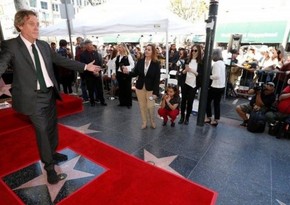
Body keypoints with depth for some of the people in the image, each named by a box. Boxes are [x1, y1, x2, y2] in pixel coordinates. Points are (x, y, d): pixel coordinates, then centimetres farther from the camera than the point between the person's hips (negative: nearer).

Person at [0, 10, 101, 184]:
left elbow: (62, 60, 9)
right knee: (42, 130, 0)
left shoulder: (44, 45, 6)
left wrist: (85, 67, 7)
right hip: (33, 97, -5)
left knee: (52, 127, 18)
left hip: (50, 93, 6)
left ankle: (53, 153, 42)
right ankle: (49, 167, 18)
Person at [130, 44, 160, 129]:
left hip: (150, 88, -3)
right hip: (140, 87, 3)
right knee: (142, 106, 11)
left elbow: (157, 79, -11)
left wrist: (155, 92, -16)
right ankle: (144, 122, 29)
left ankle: (152, 121, 28)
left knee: (150, 106, 0)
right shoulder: (140, 61, -1)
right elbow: (135, 73, 2)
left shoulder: (156, 63, -10)